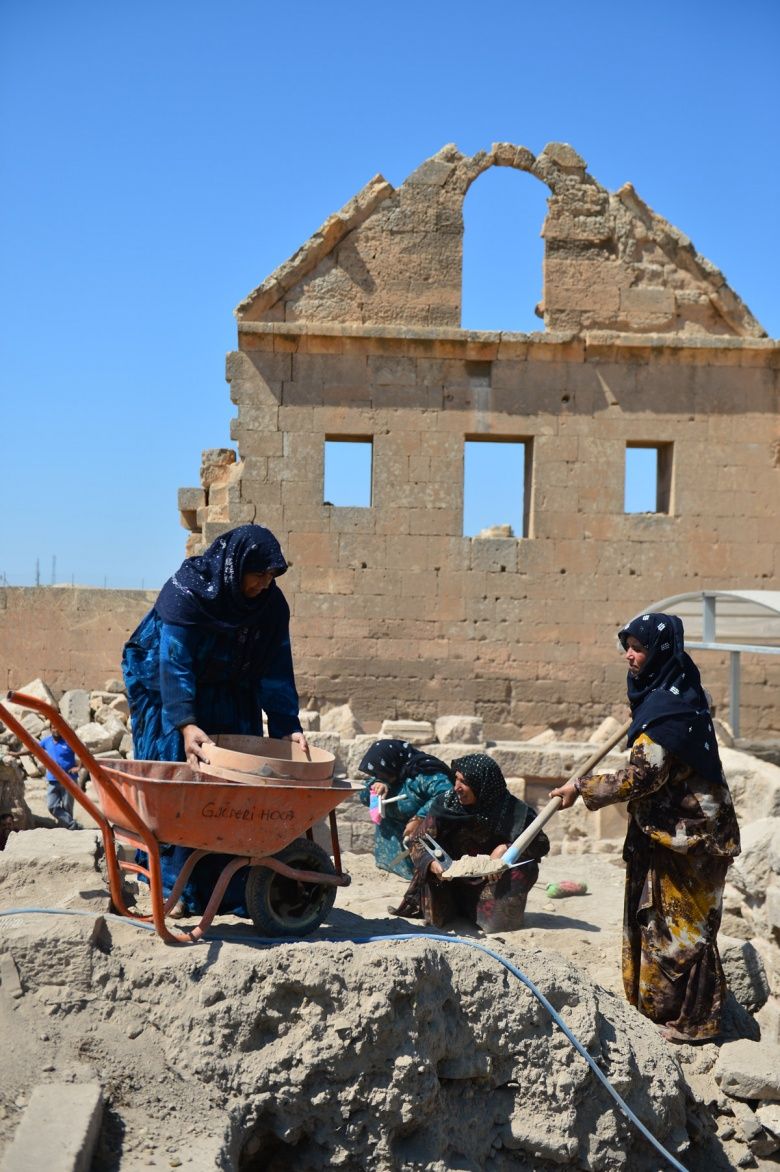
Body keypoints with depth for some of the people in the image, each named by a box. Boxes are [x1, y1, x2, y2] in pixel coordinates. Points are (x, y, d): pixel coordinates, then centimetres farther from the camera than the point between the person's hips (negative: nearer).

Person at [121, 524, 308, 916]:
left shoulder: (272, 604, -12)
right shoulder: (186, 590, -26)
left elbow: (276, 671, -8)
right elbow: (174, 662, -31)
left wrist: (287, 726, -19)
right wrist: (185, 723, -42)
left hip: (228, 697, 4)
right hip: (165, 689, -4)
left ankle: (232, 892, 2)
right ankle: (176, 890, -3)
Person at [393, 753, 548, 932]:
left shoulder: (512, 811, -15)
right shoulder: (445, 803, -13)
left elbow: (542, 844, -11)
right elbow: (419, 842, -11)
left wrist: (506, 848, -28)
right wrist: (431, 862, -33)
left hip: (494, 882, -1)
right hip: (453, 884, 1)